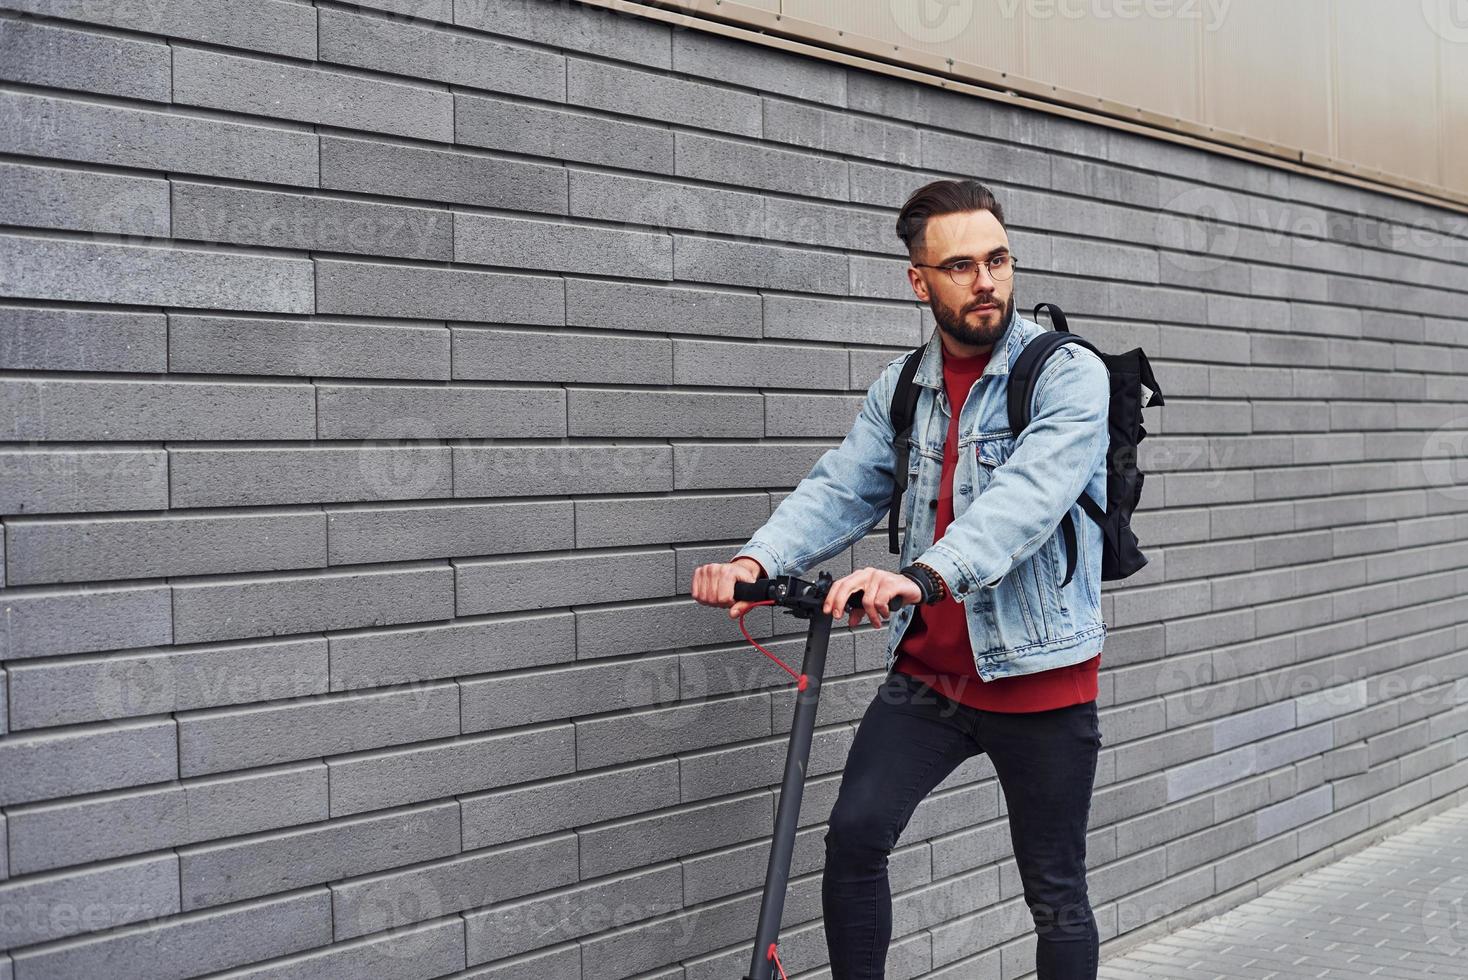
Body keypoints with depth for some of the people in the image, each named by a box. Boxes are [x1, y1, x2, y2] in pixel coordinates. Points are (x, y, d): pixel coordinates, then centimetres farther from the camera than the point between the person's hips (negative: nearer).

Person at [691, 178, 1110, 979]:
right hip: (926, 671, 4)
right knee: (853, 835, -10)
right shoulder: (900, 389, 6)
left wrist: (923, 575, -45)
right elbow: (840, 490, -3)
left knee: (1055, 892, 8)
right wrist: (757, 560, -24)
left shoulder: (1069, 374, -11)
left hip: (1038, 675, -3)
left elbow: (1028, 493, -28)